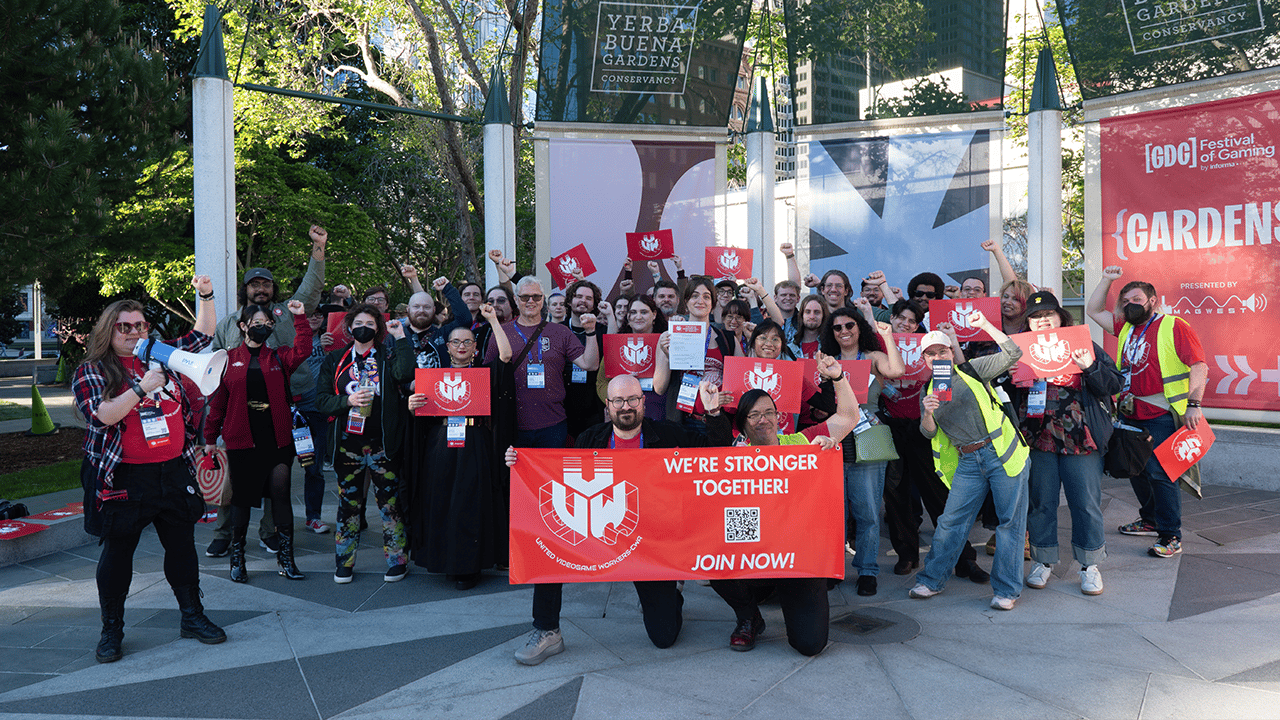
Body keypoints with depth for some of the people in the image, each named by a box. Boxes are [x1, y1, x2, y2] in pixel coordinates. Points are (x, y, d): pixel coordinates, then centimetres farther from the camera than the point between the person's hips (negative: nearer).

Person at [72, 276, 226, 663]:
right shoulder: (92, 371, -1)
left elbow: (203, 334, 17)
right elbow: (104, 415, -15)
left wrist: (206, 296, 6)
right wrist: (143, 387, -23)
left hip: (174, 472, 4)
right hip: (123, 480, -4)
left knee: (182, 545, 11)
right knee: (117, 552, 6)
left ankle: (192, 616, 23)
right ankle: (111, 629, 19)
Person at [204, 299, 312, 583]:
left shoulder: (278, 357, 8)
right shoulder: (228, 359, 4)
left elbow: (302, 350, -11)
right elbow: (217, 400, 5)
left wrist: (300, 318, -16)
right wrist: (210, 437, 5)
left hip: (277, 439, 1)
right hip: (241, 440, -1)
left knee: (280, 493, -2)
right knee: (241, 496, 6)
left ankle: (285, 557, 6)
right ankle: (237, 557, 18)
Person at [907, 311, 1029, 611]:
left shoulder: (971, 370, 1)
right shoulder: (929, 391, 11)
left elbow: (1013, 354, -7)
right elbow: (929, 432, 6)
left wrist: (985, 325, -14)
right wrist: (927, 413, -15)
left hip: (1002, 452, -3)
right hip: (968, 462, 3)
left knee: (1010, 521, -1)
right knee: (951, 520, 4)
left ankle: (1006, 589, 8)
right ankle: (932, 580, 17)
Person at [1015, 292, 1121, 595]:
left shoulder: (1084, 345, 5)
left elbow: (1114, 385, 0)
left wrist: (1091, 368, -17)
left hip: (1080, 439, -1)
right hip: (1037, 439, 1)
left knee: (1086, 502, 3)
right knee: (1040, 502, 9)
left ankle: (1090, 564, 18)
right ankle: (1043, 561, 23)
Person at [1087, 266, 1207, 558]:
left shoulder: (1174, 327, -6)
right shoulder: (1125, 328, 14)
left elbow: (1199, 366, -11)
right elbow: (1094, 310, 25)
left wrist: (1193, 404, -19)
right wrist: (1107, 280, 14)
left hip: (1161, 415, -7)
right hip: (1130, 415, 8)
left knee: (1159, 473, -8)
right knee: (1135, 469, 16)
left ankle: (1171, 537, 0)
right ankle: (1151, 520, 33)